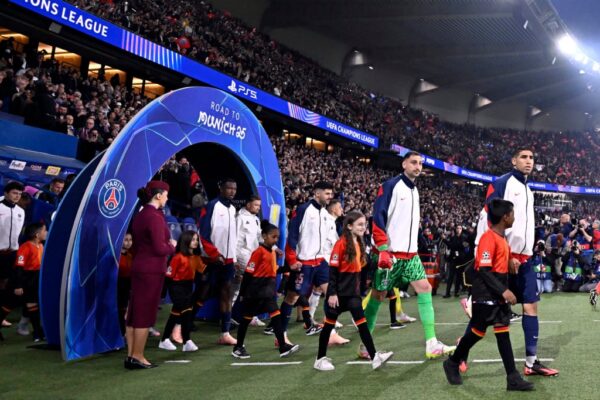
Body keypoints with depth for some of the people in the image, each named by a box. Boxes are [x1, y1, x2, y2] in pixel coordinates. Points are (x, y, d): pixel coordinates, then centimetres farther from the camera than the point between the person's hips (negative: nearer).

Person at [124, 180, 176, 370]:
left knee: (134, 313, 11)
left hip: (138, 268, 9)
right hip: (151, 270, -9)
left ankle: (131, 356, 17)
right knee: (145, 315, -2)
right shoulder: (155, 217, -16)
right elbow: (160, 248, -20)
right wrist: (172, 246, -1)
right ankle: (138, 357, 4)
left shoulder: (139, 216, 12)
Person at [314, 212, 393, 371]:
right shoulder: (341, 244, -14)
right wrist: (332, 293, -18)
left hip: (353, 292, 7)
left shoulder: (360, 244, 9)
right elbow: (333, 270, -16)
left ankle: (374, 357, -1)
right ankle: (320, 359, 16)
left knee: (362, 323, 0)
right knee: (329, 324, 5)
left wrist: (359, 289, 17)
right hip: (338, 293, -7)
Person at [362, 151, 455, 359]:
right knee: (378, 295, 0)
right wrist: (383, 249, -21)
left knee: (425, 288, -1)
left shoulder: (414, 190, 15)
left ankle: (431, 344, 0)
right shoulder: (390, 185, -9)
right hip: (389, 253, -7)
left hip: (409, 253, 8)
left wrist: (412, 247, 19)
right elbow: (377, 217, -16)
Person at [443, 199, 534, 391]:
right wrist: (504, 291, -25)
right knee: (478, 331, 2)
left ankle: (513, 378, 3)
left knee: (503, 332, 4)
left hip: (498, 293, 8)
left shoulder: (502, 238, 11)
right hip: (485, 294, -8)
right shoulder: (488, 238, -18)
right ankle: (452, 364, 21)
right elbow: (483, 271, -22)